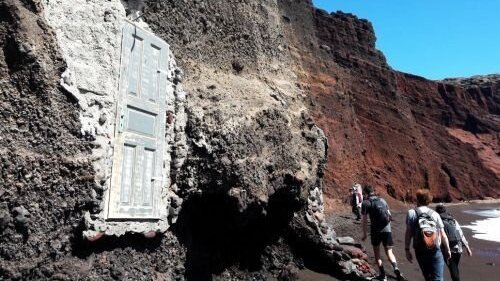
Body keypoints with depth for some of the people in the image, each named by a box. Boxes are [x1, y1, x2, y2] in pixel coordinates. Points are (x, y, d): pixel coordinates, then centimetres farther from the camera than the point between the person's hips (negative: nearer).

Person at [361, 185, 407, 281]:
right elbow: (389, 215, 15)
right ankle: (396, 270, -12)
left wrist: (364, 234, 2)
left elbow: (365, 220, -7)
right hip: (387, 229, 4)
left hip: (375, 230, -3)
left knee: (376, 251, 15)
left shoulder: (366, 203, -4)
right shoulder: (382, 200, 10)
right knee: (389, 252, 11)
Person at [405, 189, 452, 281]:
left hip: (420, 251, 0)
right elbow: (443, 235, 4)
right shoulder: (435, 214, 4)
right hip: (436, 250, 0)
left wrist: (407, 250, -2)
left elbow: (408, 232, -8)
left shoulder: (411, 213, -2)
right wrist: (447, 250, 17)